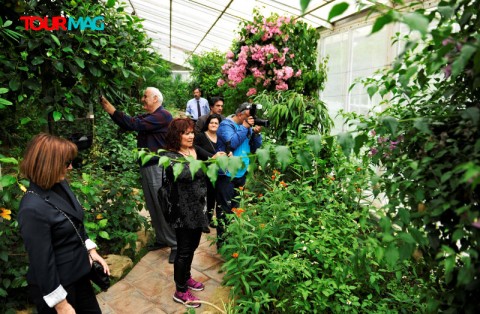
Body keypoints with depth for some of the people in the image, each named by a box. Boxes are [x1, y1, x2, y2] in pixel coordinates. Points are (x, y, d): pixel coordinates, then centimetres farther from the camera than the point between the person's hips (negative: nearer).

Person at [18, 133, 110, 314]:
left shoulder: (61, 185, -4)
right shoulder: (33, 209, -28)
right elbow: (42, 262, -23)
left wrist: (91, 250, 9)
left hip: (78, 274, 8)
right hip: (55, 284, -7)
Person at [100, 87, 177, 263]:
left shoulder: (163, 116, -12)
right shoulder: (146, 117, 16)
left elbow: (135, 125, -21)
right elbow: (127, 125, 12)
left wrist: (111, 110, -16)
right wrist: (109, 109, 3)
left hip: (158, 167, -9)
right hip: (146, 166, 9)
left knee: (164, 207, -5)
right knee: (153, 207, 13)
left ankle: (175, 244, 5)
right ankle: (161, 239, 26)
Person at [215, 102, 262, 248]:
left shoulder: (248, 126, 9)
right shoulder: (226, 125, -9)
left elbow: (255, 148, 9)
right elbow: (232, 143, -25)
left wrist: (256, 133, -8)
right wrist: (245, 127, -18)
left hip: (241, 173, 7)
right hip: (226, 174, -7)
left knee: (236, 206, 18)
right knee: (225, 208, -2)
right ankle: (221, 239, 10)